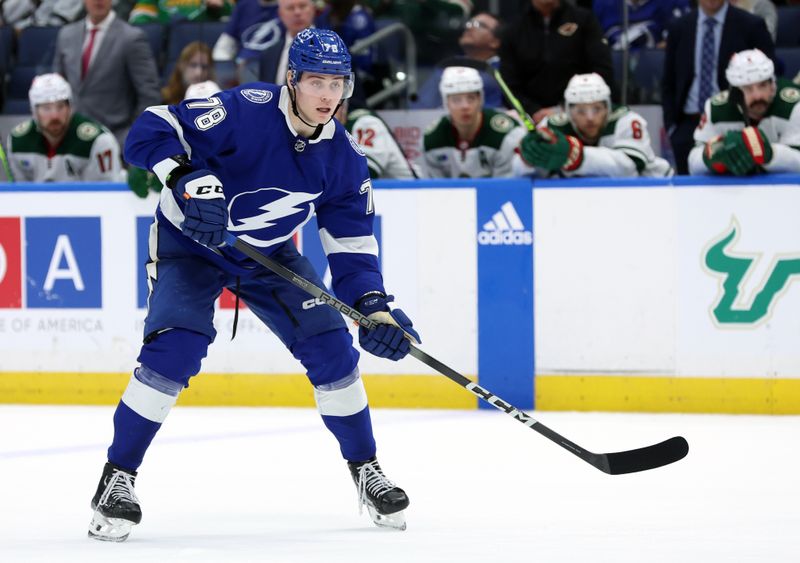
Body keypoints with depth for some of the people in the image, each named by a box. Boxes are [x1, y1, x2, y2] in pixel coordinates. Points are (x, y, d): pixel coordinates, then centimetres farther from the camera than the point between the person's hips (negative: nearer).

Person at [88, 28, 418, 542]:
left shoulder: (343, 157, -10)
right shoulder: (244, 112, -27)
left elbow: (352, 242, -3)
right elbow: (152, 130, -30)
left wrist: (375, 306, -17)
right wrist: (189, 180, -46)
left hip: (270, 254, 5)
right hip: (190, 243, -5)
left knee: (331, 346, -6)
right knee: (174, 349, -23)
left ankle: (366, 470, 13)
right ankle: (117, 478, -11)